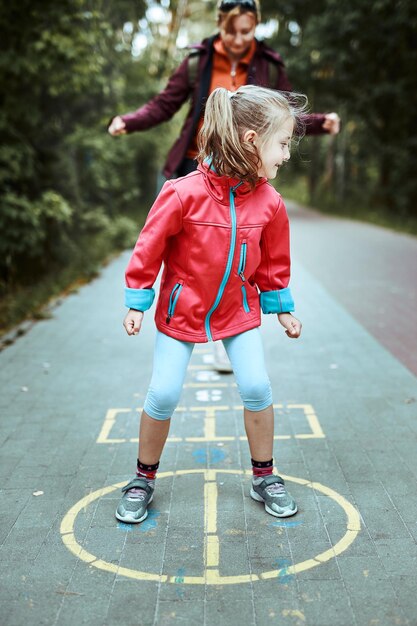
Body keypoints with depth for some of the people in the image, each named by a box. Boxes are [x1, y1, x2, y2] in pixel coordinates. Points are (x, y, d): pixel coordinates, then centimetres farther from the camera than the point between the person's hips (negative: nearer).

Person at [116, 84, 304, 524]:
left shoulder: (269, 202, -8)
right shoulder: (183, 194, -23)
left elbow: (273, 262, 6)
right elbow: (149, 248, -12)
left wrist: (282, 310, 10)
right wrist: (138, 303, -8)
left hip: (238, 309, 3)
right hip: (181, 309, -3)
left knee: (256, 388, -3)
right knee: (163, 395, -3)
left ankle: (264, 477, 19)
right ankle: (144, 479, 20)